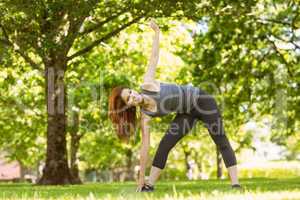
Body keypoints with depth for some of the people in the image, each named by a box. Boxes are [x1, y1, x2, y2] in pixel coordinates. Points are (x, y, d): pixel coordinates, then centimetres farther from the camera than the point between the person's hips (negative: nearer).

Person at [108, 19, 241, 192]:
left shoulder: (147, 85, -19)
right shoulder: (145, 116, -15)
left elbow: (154, 58, -9)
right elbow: (145, 147, -14)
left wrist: (157, 32, -13)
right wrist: (141, 179, -15)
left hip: (200, 100, -2)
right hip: (187, 113, 2)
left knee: (222, 141, -10)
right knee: (165, 144, -8)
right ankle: (149, 185, -1)